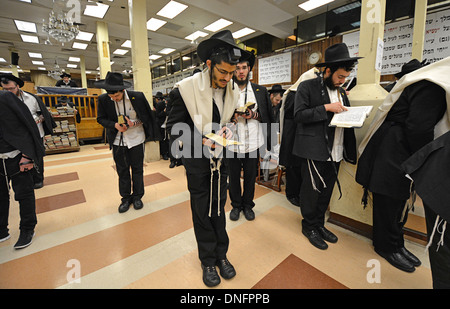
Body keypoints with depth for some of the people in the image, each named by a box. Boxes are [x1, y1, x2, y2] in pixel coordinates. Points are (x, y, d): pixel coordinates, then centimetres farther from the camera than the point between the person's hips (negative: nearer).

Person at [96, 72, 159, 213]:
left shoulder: (137, 97, -13)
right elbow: (101, 118, 2)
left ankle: (137, 196, 27)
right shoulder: (103, 99, -7)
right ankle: (126, 198, 27)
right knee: (122, 170, 10)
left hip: (136, 139, -1)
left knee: (137, 169, 9)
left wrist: (134, 123, -21)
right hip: (118, 141, 2)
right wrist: (115, 125, -18)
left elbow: (146, 117, -3)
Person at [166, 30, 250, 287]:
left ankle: (221, 254, 35)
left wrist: (228, 130, -11)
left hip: (221, 158, 4)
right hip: (197, 159, -3)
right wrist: (202, 140, -23)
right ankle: (208, 260, 30)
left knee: (219, 206, 15)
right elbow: (174, 127, -10)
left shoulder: (233, 90, -2)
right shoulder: (186, 88, -15)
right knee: (201, 210, 9)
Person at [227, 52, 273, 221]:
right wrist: (232, 116, -15)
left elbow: (268, 116, 6)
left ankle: (248, 204, 34)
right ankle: (236, 205, 33)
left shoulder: (261, 91, 6)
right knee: (233, 176, 12)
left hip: (253, 142, 1)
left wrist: (254, 115, -12)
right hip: (232, 142, 0)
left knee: (250, 176, 12)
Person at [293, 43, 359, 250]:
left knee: (326, 190, 15)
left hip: (335, 152, 7)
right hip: (315, 151, -7)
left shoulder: (341, 91, 18)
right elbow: (299, 114, -15)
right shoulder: (307, 87, -4)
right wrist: (326, 107, -18)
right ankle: (309, 226, 24)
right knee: (312, 190, 3)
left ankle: (319, 224, 33)